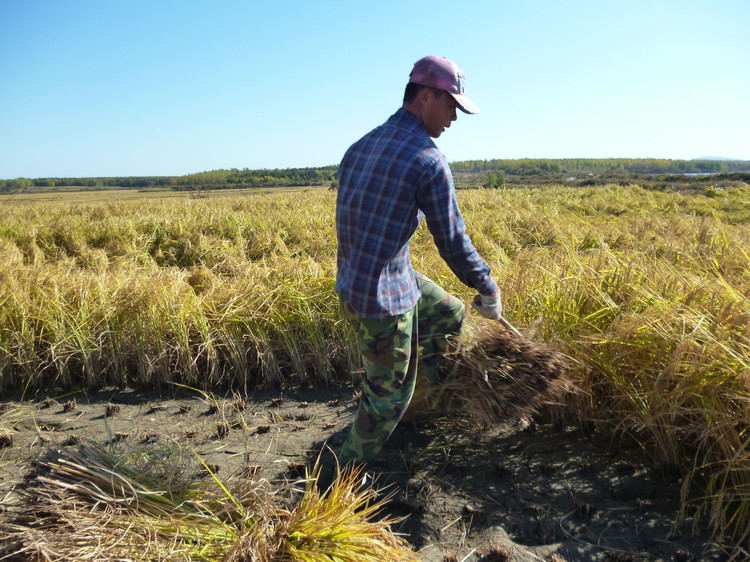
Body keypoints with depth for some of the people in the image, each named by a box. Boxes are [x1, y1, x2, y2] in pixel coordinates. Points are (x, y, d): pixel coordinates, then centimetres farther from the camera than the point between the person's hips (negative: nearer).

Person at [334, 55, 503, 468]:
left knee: (449, 313, 25)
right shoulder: (428, 159, -17)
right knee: (389, 395, 11)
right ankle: (349, 472, 28)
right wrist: (488, 289, 4)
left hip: (351, 284, 9)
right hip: (385, 297, -8)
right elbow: (453, 241, -13)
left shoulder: (360, 146, 7)